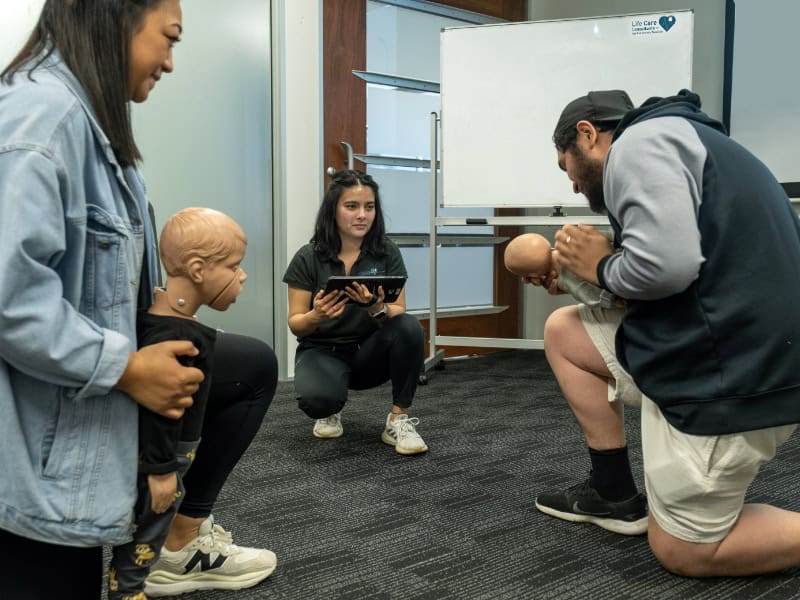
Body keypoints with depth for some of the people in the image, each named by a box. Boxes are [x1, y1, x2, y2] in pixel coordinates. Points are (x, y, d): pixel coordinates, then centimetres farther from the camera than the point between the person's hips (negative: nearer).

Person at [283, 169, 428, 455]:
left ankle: (399, 420, -14)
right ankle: (329, 413, 6)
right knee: (316, 397, -35)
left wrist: (376, 307, -33)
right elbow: (295, 324, -5)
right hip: (322, 350, -1)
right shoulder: (309, 258, -10)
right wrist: (316, 316, -30)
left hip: (370, 351, 2)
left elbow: (398, 313, -9)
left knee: (409, 327, -30)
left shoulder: (386, 252, -6)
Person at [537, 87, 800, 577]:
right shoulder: (668, 140, 20)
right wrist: (575, 275, 10)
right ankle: (615, 492, 21)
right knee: (562, 331, 15)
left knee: (681, 552, 6)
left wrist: (602, 268, -5)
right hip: (722, 352, 10)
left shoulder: (639, 141, -11)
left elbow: (666, 263, -27)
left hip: (731, 372, -10)